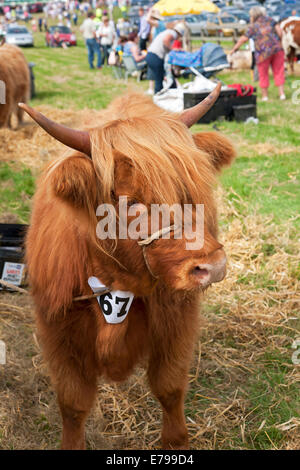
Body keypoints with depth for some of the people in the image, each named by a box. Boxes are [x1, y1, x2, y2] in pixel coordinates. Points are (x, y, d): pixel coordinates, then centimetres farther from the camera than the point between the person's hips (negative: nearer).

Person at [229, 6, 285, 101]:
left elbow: (243, 39, 6)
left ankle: (265, 96, 15)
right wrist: (278, 42, 15)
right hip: (277, 49, 3)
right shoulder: (270, 20, 11)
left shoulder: (253, 27, 3)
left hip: (263, 52, -3)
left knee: (263, 74, 11)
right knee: (278, 72, 11)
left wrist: (234, 49, 15)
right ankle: (282, 94, 6)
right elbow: (279, 31, 3)